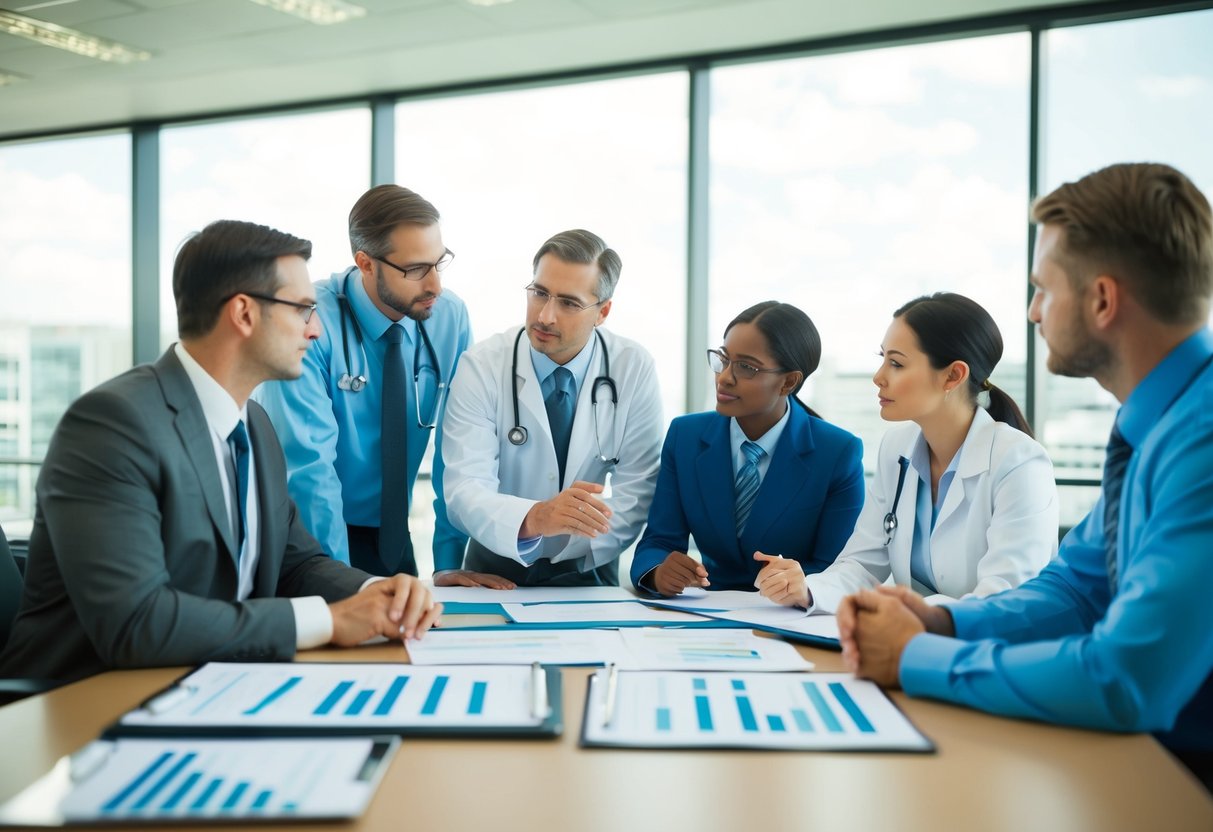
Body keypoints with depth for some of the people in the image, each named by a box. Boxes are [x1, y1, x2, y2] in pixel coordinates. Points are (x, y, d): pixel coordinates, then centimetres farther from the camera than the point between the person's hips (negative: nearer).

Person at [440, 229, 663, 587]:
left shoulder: (634, 368, -6)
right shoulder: (481, 366, -10)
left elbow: (635, 497, -8)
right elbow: (465, 491, -19)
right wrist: (534, 518, -40)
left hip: (588, 573, 1)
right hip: (494, 570, -1)